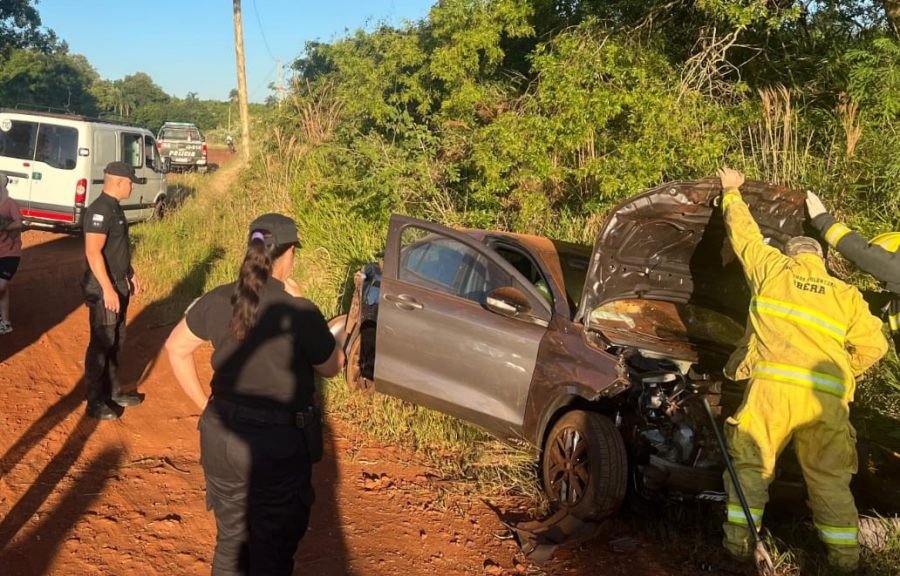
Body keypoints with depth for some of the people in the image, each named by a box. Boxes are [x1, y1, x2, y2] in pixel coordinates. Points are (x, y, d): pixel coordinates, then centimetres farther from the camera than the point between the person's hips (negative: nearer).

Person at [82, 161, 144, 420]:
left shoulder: (114, 207, 11)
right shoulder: (99, 210, -20)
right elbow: (93, 252, -26)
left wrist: (131, 275, 24)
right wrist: (107, 289, -27)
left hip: (118, 285, 10)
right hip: (103, 289, -10)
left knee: (115, 342, 17)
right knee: (101, 344, -1)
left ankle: (113, 391, 30)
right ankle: (95, 401, 9)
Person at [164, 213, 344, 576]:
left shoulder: (218, 300, -5)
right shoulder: (300, 313, -19)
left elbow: (176, 348, 8)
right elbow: (331, 367, -3)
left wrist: (204, 404, 13)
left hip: (222, 438, 5)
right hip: (281, 444, -4)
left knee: (230, 539, 24)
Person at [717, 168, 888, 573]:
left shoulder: (772, 269, 15)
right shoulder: (847, 295, 19)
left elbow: (744, 234, 29)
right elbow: (873, 345, 11)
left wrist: (732, 193, 44)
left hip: (773, 386, -2)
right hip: (827, 397, 2)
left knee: (749, 464, 12)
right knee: (830, 477, 15)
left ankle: (738, 541, 14)